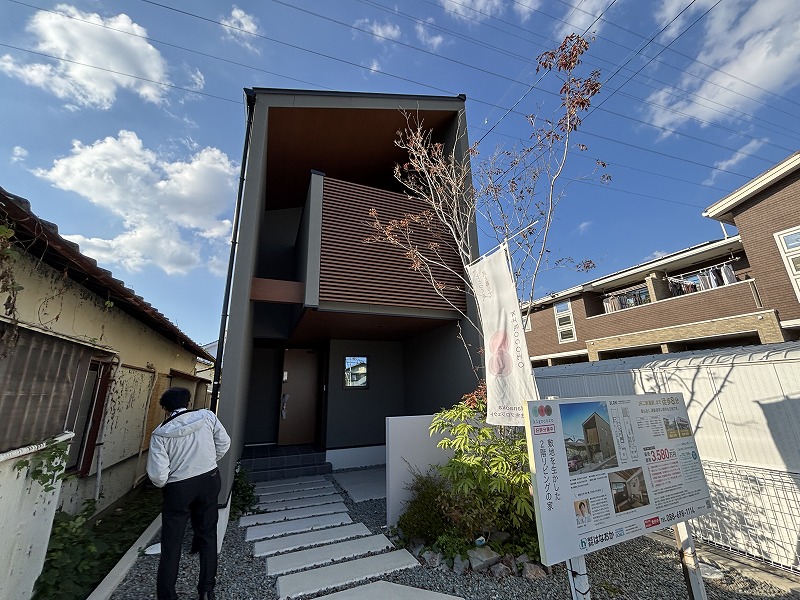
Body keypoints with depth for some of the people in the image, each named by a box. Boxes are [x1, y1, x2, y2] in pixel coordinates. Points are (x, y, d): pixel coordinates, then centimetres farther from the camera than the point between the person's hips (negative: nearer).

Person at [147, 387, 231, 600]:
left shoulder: (160, 433, -15)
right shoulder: (207, 416, -11)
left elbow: (157, 476, -16)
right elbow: (224, 443, -2)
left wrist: (164, 483, 7)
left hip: (178, 488, -2)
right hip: (210, 480, 2)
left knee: (171, 544, 16)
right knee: (207, 535, 18)